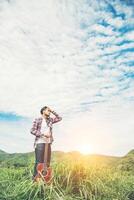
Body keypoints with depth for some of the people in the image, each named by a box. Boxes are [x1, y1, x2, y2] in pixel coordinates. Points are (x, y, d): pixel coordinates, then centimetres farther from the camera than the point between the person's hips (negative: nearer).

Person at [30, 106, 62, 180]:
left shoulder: (50, 120, 13)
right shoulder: (37, 120, -2)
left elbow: (59, 118, 16)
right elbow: (32, 130, -7)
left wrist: (52, 111, 9)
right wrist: (43, 134, -16)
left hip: (48, 143, 6)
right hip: (40, 143, -6)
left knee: (47, 162, 8)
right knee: (39, 162, -5)